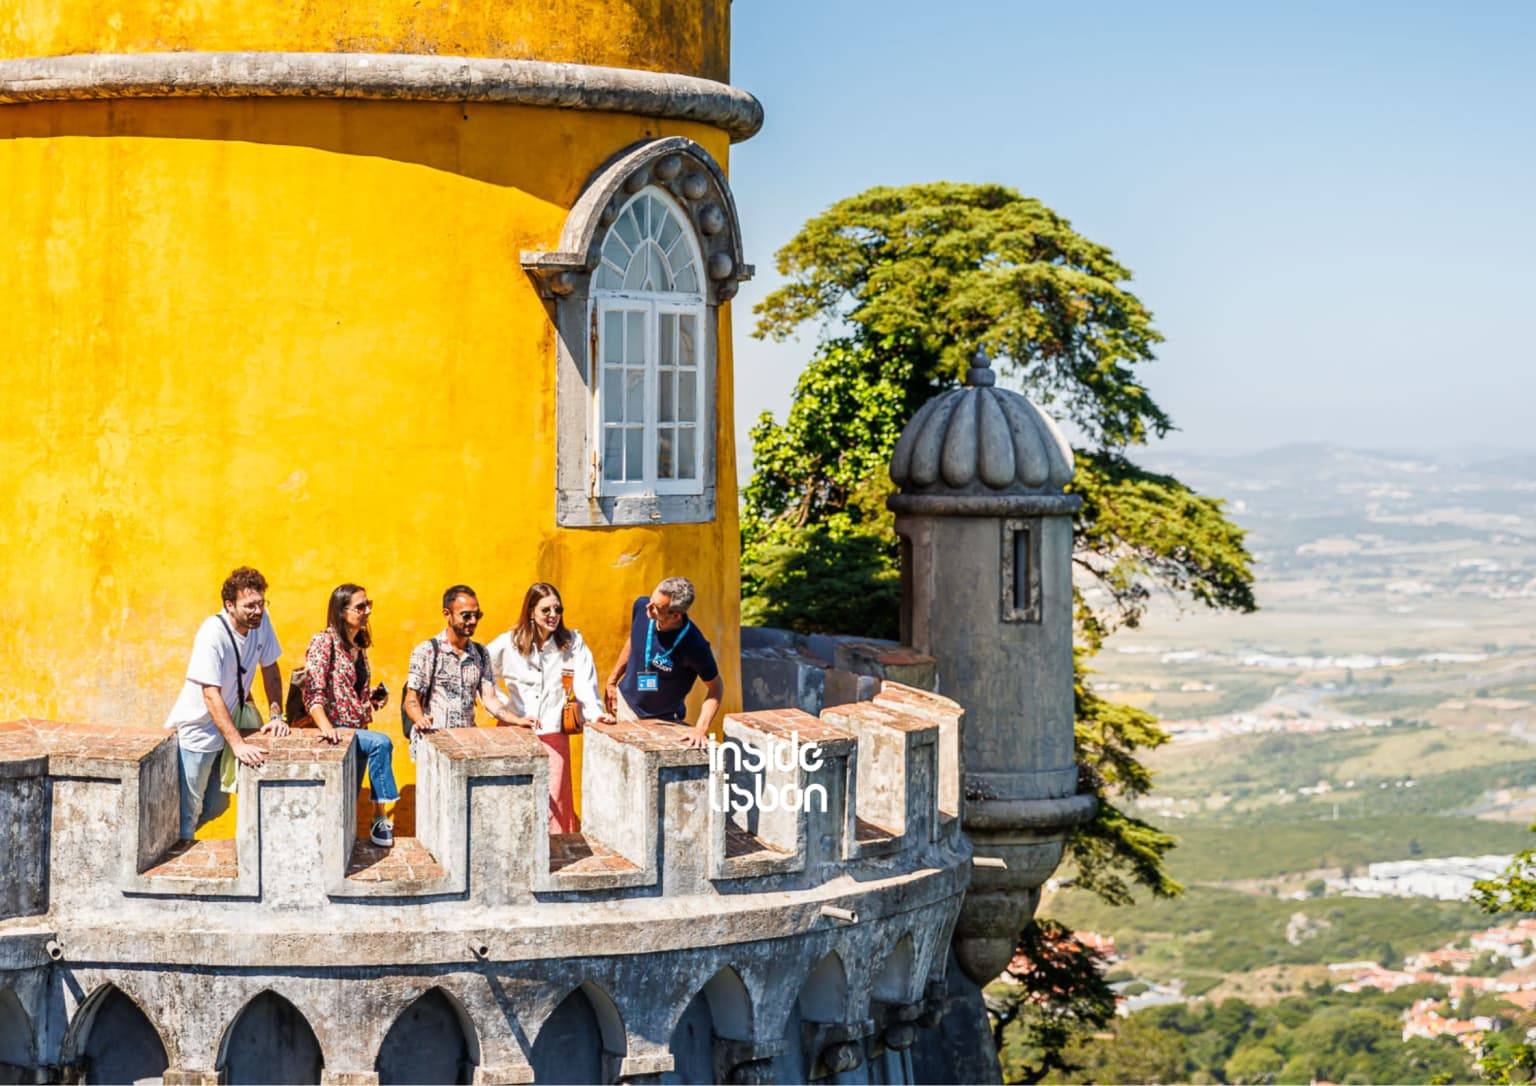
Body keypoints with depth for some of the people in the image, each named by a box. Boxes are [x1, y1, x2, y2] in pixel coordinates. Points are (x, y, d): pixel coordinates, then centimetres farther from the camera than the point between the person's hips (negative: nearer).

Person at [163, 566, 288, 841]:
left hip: (226, 725, 7)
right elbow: (211, 695, -31)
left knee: (216, 805, 18)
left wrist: (276, 716, -7)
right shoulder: (213, 634, -28)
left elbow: (270, 670, 5)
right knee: (189, 809, 0)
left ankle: (183, 837, 39)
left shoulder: (261, 622, -8)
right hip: (197, 729, -7)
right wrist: (238, 744, -36)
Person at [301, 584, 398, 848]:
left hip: (356, 732, 8)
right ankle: (382, 817, -24)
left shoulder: (359, 646, 14)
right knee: (381, 743, -29)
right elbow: (312, 691, -21)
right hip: (335, 732, -8)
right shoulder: (324, 642, -11)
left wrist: (373, 698, 5)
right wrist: (325, 726, -37)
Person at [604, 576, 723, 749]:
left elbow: (716, 687, -20)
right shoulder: (641, 607, -20)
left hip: (662, 720, -4)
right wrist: (612, 681, 12)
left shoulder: (693, 645, -34)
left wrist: (701, 729, -32)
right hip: (625, 701, 4)